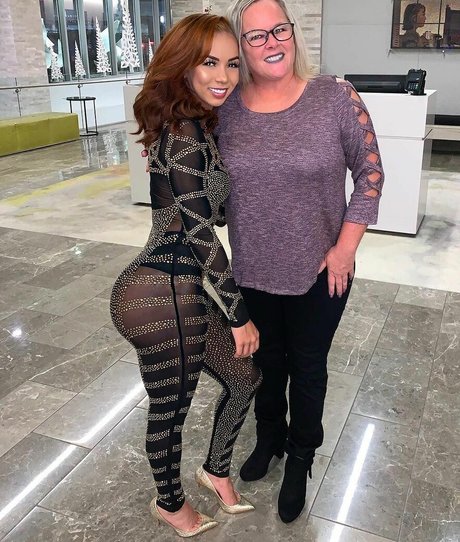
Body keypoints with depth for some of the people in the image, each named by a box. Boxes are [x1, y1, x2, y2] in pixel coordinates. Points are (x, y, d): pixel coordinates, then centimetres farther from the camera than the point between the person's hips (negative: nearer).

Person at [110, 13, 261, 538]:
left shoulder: (193, 124, 12)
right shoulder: (186, 134, -18)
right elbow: (200, 233, -18)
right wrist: (239, 313, -10)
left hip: (182, 290, 9)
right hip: (163, 297, -9)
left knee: (244, 378, 22)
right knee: (170, 409, 14)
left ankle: (216, 469, 47)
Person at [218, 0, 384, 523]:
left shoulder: (335, 96, -11)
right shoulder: (224, 108, -4)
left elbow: (369, 172, -6)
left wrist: (345, 248, -10)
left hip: (319, 273, -2)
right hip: (253, 272, 2)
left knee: (307, 367, 15)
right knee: (266, 360, 21)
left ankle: (300, 459, 40)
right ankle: (269, 437, 49)